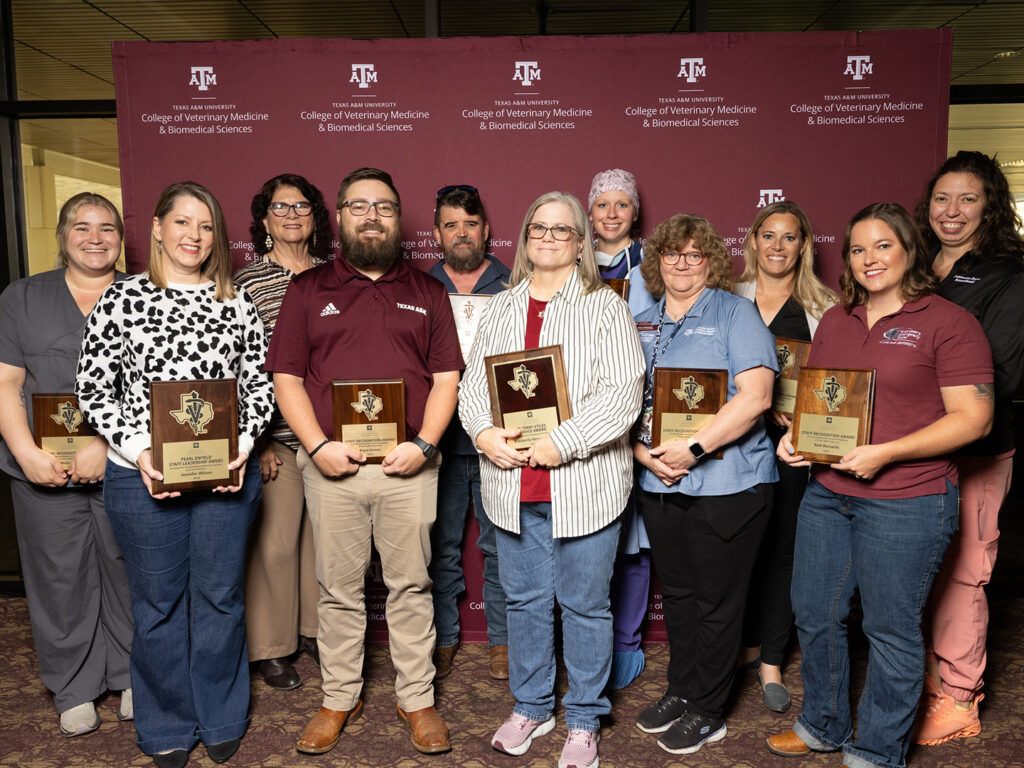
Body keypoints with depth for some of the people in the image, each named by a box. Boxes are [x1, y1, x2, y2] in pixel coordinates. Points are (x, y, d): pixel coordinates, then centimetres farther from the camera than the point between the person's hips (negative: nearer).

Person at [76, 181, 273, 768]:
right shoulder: (122, 298, 1)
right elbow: (94, 388, 0)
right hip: (143, 474, -1)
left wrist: (242, 445, -9)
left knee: (220, 595, 10)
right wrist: (139, 451, -11)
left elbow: (259, 384, 6)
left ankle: (221, 719, 30)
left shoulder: (237, 303, 5)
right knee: (159, 602, 11)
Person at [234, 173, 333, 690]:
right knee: (275, 541, 3)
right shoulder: (248, 282, -4)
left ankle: (315, 630, 31)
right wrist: (257, 441, -9)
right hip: (277, 432, -4)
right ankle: (270, 648, 20)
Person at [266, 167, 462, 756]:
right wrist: (318, 445, -9)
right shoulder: (309, 289, 8)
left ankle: (417, 699, 24)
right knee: (339, 589, 11)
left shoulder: (428, 292, 9)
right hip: (331, 465, 0)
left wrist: (424, 444, -9)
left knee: (411, 586, 9)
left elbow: (446, 377, 5)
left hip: (409, 466, 0)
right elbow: (286, 377, 4)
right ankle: (340, 699, 28)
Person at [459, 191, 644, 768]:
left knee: (585, 604, 8)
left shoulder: (605, 308, -2)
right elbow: (473, 383, 12)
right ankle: (531, 706, 34)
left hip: (584, 485, -4)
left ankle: (584, 721, 26)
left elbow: (622, 393, -11)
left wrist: (562, 444, -19)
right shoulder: (500, 309, 13)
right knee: (525, 599, 15)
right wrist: (485, 432, -8)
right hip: (513, 483, 4)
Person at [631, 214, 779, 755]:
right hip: (658, 485, 5)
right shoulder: (640, 326, 12)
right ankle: (681, 690, 36)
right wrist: (643, 453, -8)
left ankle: (707, 712, 24)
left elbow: (755, 395, -16)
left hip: (725, 483, -5)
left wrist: (693, 448, -20)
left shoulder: (734, 313, -4)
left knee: (716, 600, 7)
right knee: (676, 592, 17)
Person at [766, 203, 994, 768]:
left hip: (905, 503, -6)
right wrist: (795, 435, 0)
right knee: (814, 615, 15)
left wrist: (885, 453, -20)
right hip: (826, 493, 6)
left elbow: (973, 418, -12)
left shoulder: (948, 322, -7)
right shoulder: (835, 321, 12)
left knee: (890, 630, 7)